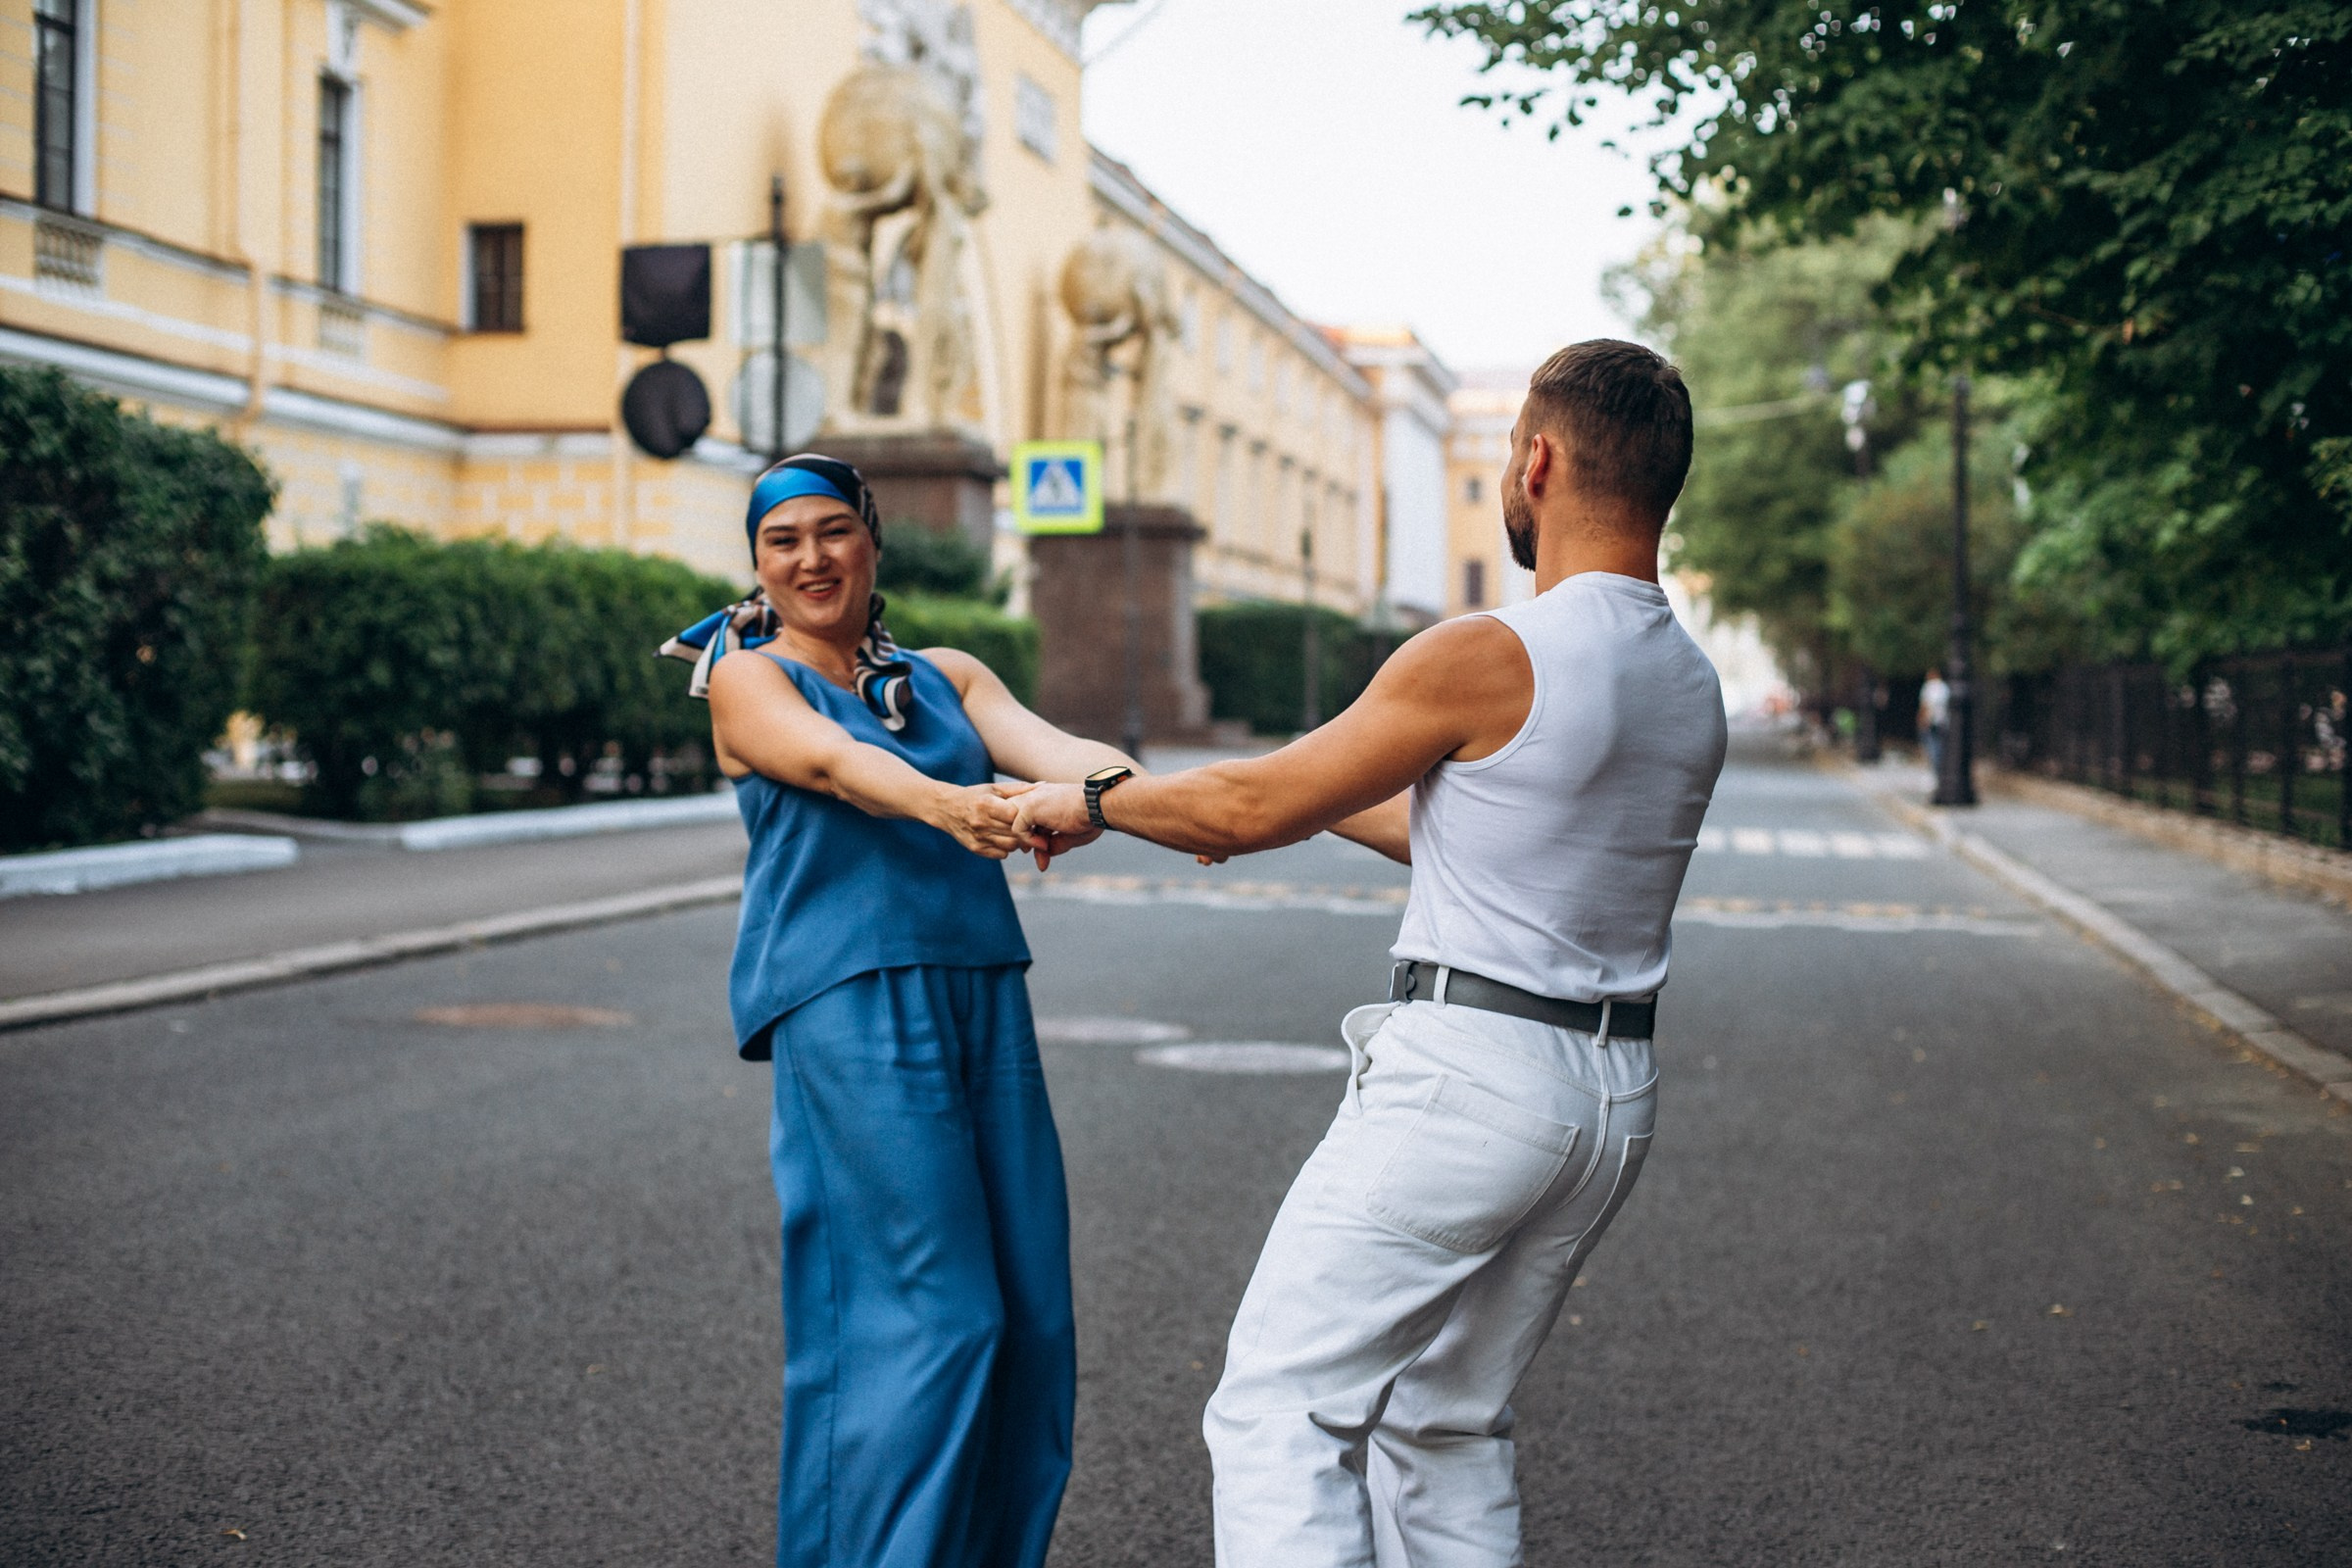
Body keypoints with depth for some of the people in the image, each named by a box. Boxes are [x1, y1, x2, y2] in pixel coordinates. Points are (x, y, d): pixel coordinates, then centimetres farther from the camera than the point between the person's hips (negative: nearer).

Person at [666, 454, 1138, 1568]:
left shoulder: (947, 677, 20)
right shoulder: (748, 679, 6)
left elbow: (1046, 747, 1)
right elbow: (831, 762, -15)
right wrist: (940, 802, -36)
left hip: (982, 996, 5)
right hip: (847, 1007, -5)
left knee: (1029, 1308, 3)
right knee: (929, 1313, -11)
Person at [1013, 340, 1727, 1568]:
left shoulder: (1483, 658, -14)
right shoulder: (1692, 688, 11)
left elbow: (1253, 809, -5)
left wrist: (1093, 802, 12)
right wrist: (1324, 796, 32)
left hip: (1466, 1067, -8)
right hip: (1615, 1096, 8)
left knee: (1280, 1411, -3)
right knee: (1448, 1423, 19)